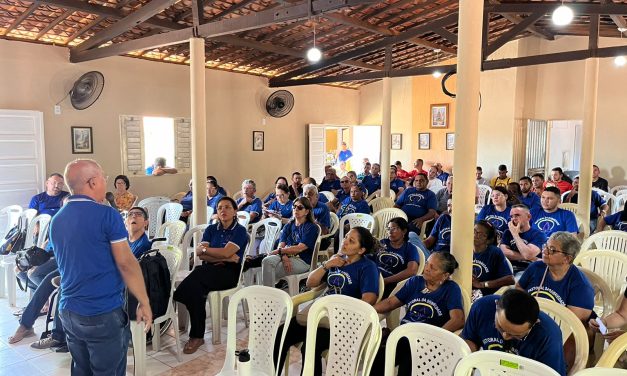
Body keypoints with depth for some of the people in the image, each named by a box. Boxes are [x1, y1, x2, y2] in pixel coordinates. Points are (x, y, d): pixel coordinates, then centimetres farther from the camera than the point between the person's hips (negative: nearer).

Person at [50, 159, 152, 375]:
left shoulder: (56, 220, 6)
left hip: (68, 311, 7)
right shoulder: (107, 215, -15)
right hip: (104, 314, -7)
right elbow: (126, 263, -15)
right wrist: (144, 302, -8)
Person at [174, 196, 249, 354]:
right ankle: (197, 335, -23)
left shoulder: (240, 231, 3)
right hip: (209, 269, 4)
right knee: (196, 288, -35)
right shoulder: (211, 229, 17)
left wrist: (204, 249, 0)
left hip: (229, 272, -4)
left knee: (196, 276, -34)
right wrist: (225, 258, -10)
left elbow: (226, 252, -13)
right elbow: (200, 255, 2)